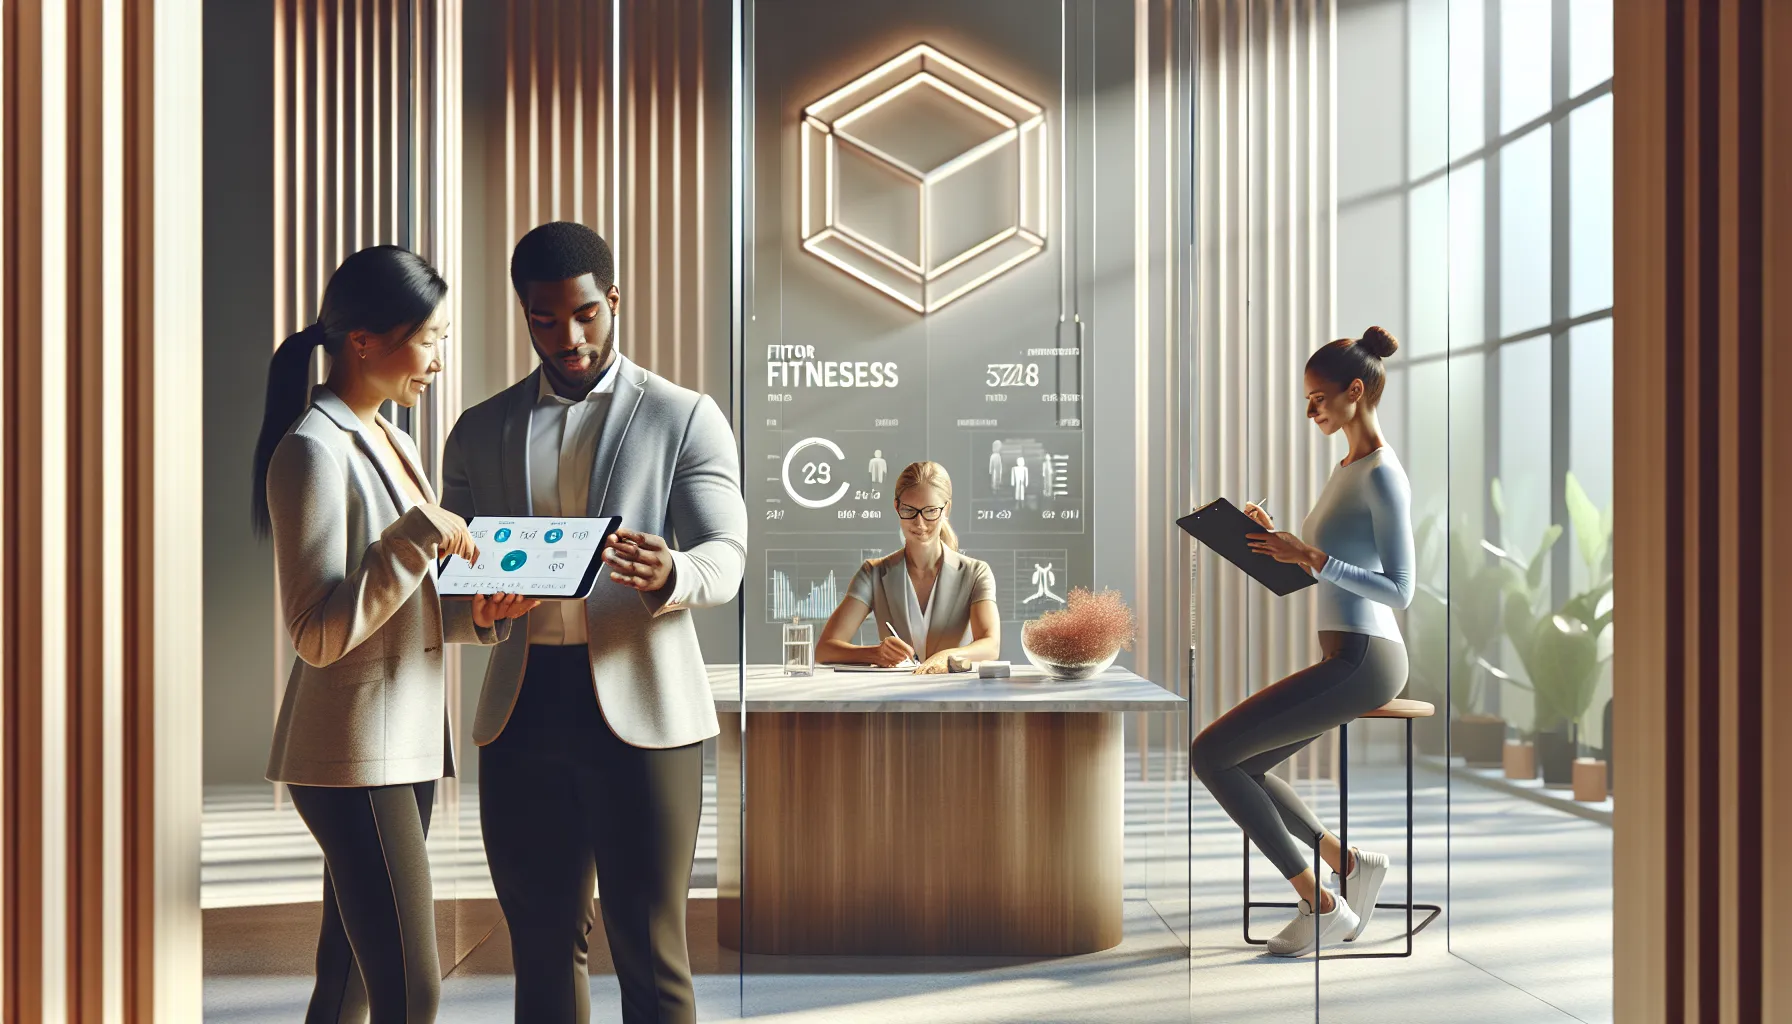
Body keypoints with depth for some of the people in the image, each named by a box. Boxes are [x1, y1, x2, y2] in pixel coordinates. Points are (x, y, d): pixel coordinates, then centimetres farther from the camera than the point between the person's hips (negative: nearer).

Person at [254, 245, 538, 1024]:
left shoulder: (389, 442, 15)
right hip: (353, 752, -9)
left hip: (407, 743, 9)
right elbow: (320, 633, -18)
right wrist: (416, 537, -24)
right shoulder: (313, 450, -13)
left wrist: (475, 614, 2)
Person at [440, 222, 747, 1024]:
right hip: (521, 709, 3)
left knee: (649, 950, -1)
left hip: (640, 708, -3)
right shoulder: (479, 431, 13)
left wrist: (670, 575, -30)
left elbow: (726, 556, -6)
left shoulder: (684, 418, 3)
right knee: (543, 946, 11)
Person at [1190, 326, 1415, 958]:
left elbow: (1400, 590, -18)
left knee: (1210, 752, -12)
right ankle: (1349, 865, 13)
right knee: (1239, 765, 11)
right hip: (1347, 661, 10)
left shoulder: (1382, 476, -14)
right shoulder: (1347, 467, 16)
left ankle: (1321, 903, -5)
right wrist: (1277, 542, 7)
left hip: (1364, 662, -10)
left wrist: (1313, 558, -25)